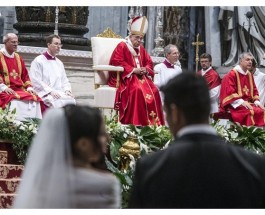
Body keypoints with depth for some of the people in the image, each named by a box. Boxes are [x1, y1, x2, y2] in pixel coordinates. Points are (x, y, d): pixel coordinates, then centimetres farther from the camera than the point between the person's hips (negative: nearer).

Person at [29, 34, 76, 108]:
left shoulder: (59, 63, 25)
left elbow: (65, 81, 25)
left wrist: (67, 90, 1)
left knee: (71, 99, -26)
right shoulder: (38, 61, 3)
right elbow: (36, 81, -6)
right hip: (45, 94, -6)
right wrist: (50, 91, -16)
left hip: (59, 93, 6)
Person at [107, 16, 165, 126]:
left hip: (141, 77, 6)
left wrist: (145, 70, -4)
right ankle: (136, 122, -36)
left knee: (153, 91, -20)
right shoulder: (122, 46, -2)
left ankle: (153, 122, -22)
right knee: (137, 90, -35)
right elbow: (116, 62, -13)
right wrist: (133, 70, -17)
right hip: (125, 78, -6)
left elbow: (149, 63, 21)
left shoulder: (141, 49, 19)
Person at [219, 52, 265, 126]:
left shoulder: (249, 75, 16)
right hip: (235, 105, -7)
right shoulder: (231, 75, -7)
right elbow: (229, 91, -15)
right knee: (253, 112, -33)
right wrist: (241, 102, -23)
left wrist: (257, 102, 2)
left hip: (248, 103, 7)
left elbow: (254, 90, 21)